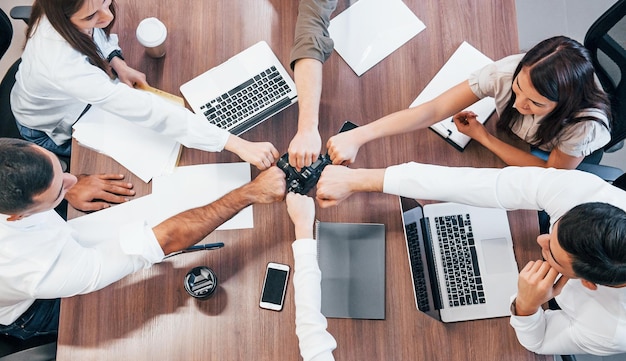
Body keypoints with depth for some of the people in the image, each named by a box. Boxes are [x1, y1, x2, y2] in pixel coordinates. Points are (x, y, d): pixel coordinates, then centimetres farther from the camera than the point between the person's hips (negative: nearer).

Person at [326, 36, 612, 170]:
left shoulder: (586, 124, -43)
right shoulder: (507, 71, -41)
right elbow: (432, 110, -44)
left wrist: (484, 138, -30)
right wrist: (358, 136, -55)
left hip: (566, 157, -2)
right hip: (516, 134, 2)